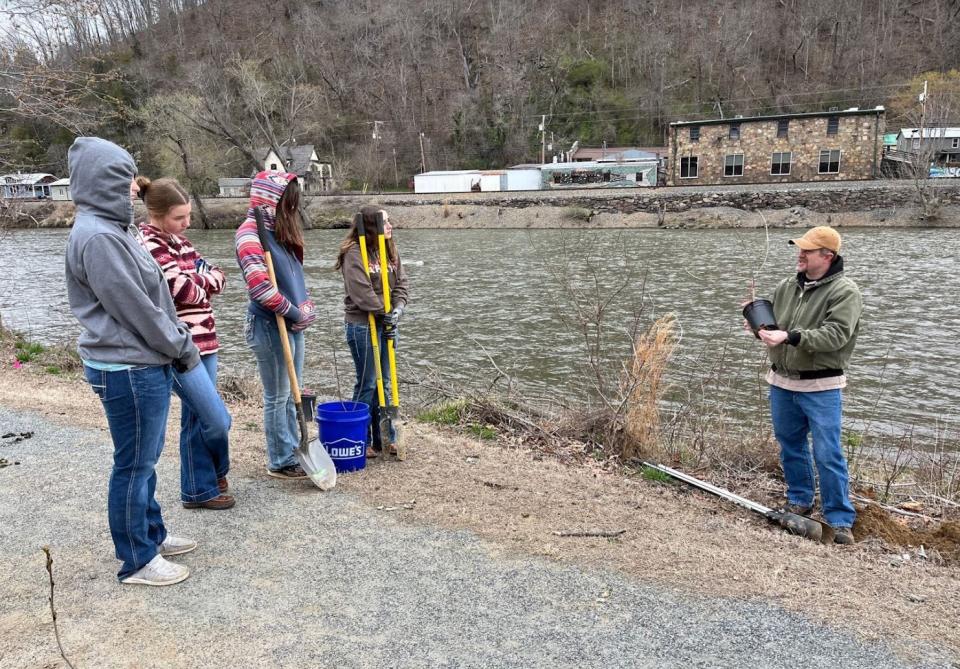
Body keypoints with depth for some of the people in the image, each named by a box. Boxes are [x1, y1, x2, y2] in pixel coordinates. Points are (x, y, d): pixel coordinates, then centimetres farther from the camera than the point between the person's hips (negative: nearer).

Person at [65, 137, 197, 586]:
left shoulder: (112, 228, 11)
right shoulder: (98, 237, -21)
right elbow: (136, 309, -20)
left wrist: (178, 341, 11)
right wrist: (183, 348, -9)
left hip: (145, 364, 10)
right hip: (128, 370, -10)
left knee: (145, 459, 21)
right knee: (134, 465, 4)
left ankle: (151, 535, 37)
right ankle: (137, 560, 19)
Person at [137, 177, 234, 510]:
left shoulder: (177, 241, 13)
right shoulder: (147, 246, -14)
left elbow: (217, 277, 8)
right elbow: (188, 291, -18)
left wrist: (194, 280, -10)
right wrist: (203, 278, 1)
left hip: (201, 341, 8)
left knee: (196, 419, 15)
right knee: (218, 420, -5)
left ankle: (197, 489, 27)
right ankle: (215, 475, 20)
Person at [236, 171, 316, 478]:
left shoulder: (282, 229, 12)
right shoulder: (251, 232, -15)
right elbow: (259, 286, -24)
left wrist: (304, 308, 4)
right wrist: (295, 312, -16)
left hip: (293, 322, 8)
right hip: (270, 324, -8)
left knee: (291, 392, 16)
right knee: (277, 395, 3)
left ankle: (293, 451, 29)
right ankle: (280, 462, 16)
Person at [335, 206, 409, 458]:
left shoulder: (390, 250, 9)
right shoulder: (354, 254, -14)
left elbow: (401, 284, 5)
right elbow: (362, 294, -21)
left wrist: (397, 309, -11)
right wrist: (386, 312, -13)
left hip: (385, 324, 7)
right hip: (362, 325, -7)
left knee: (384, 383, 13)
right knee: (367, 384, 0)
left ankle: (386, 438, 23)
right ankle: (362, 441, 14)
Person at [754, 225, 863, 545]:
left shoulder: (844, 291, -11)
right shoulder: (787, 287, 7)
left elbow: (835, 335, -23)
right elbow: (771, 323, 15)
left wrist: (790, 336, -31)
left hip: (821, 388, -6)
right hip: (781, 382, 6)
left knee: (828, 455, -3)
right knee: (790, 445, 17)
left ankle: (840, 520, 8)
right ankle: (800, 501, 35)